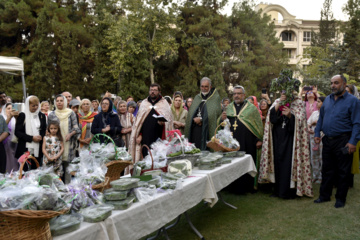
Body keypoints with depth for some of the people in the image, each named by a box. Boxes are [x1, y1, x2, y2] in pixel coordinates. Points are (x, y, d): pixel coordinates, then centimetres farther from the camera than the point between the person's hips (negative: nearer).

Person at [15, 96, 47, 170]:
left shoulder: (42, 116, 9)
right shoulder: (22, 115, -1)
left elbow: (44, 130, 15)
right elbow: (17, 132, -4)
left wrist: (41, 137, -7)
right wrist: (31, 138, -13)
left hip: (38, 149, 3)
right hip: (25, 149, -3)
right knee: (24, 170, 1)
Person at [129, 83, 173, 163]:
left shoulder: (164, 104, 10)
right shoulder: (144, 103, 17)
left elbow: (168, 120, 5)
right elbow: (138, 120, 14)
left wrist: (163, 122, -18)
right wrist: (139, 135, 5)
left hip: (159, 138, -2)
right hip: (145, 138, 2)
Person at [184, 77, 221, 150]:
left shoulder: (216, 98, 3)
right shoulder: (197, 98, 19)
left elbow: (216, 113, -9)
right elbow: (190, 113, 15)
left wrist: (201, 119, -10)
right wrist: (195, 119, -7)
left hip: (207, 130, -4)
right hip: (195, 130, 4)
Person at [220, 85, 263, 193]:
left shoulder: (252, 108, 4)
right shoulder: (228, 108, 13)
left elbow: (259, 124, 2)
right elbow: (220, 124, 15)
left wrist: (260, 139, -5)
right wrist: (222, 119, -8)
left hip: (247, 142, -3)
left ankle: (248, 187, 14)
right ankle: (235, 187, 16)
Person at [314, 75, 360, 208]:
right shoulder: (327, 99, 11)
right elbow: (321, 118, 17)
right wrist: (317, 133, 8)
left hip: (343, 141, -5)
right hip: (327, 140, 5)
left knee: (343, 172, 5)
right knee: (327, 170, 13)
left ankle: (340, 199, 18)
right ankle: (324, 195, 25)